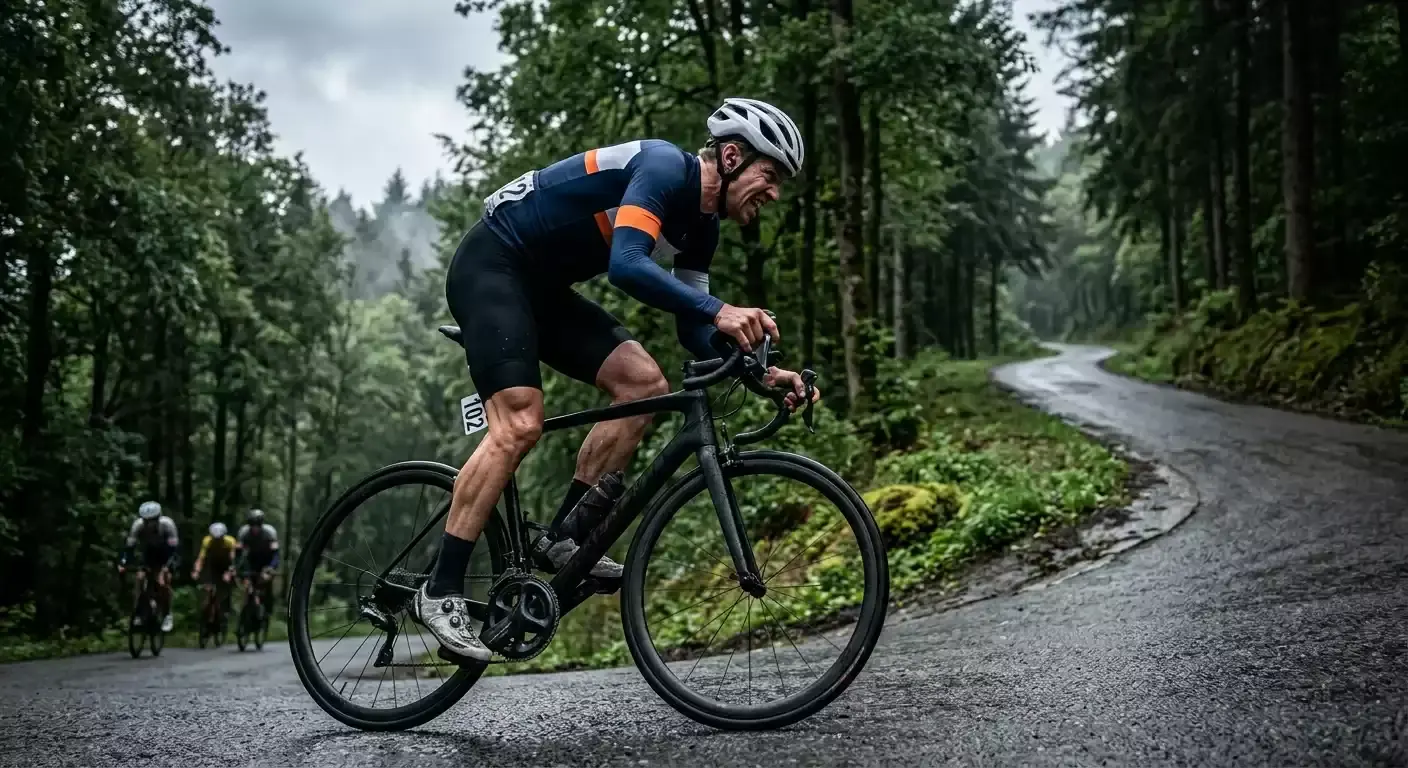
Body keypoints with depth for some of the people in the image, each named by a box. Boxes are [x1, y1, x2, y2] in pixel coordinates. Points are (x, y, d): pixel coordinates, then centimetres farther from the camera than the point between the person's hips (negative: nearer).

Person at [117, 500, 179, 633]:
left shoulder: (167, 524, -35)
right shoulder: (138, 525, -28)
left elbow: (173, 548, -34)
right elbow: (130, 546, -25)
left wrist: (167, 566, -45)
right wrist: (122, 563, -37)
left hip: (165, 554, -3)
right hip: (148, 553, 3)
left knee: (163, 581, -18)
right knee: (140, 577, -17)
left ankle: (167, 615, -4)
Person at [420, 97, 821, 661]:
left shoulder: (700, 225, 6)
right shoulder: (665, 166, -21)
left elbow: (692, 330, 8)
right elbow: (627, 265, -35)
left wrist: (757, 371, -7)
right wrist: (720, 310, -44)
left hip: (543, 286, 9)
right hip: (490, 266, -9)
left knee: (644, 383, -5)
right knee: (519, 424, -21)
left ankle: (561, 539, 0)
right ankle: (440, 590, -14)